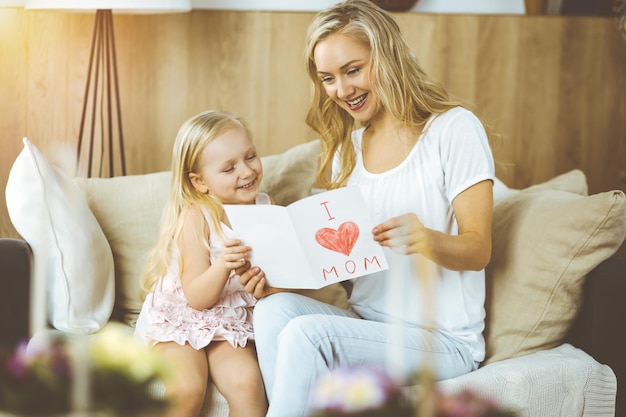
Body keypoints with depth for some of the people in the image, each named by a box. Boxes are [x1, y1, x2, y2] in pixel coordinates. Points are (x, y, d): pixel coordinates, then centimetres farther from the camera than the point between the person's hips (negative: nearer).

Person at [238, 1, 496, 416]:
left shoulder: (454, 129, -7)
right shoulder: (348, 146, 14)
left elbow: (478, 250, -10)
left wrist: (428, 240, -32)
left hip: (442, 339, -6)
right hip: (367, 322, 6)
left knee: (306, 333, -28)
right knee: (274, 308, -23)